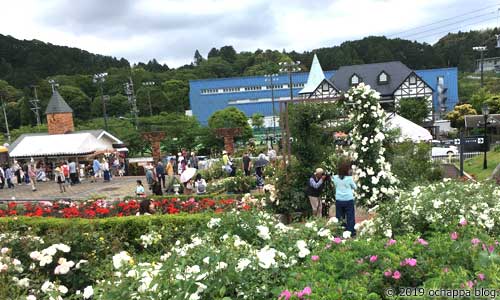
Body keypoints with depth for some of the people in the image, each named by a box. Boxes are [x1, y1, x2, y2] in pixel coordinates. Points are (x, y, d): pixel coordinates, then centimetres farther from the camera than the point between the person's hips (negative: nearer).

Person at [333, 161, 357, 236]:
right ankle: (351, 232, 10)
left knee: (339, 217, 10)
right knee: (350, 217, 6)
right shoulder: (349, 178, -11)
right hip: (348, 200, -3)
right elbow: (354, 187, 4)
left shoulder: (335, 178, -3)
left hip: (338, 200, 3)